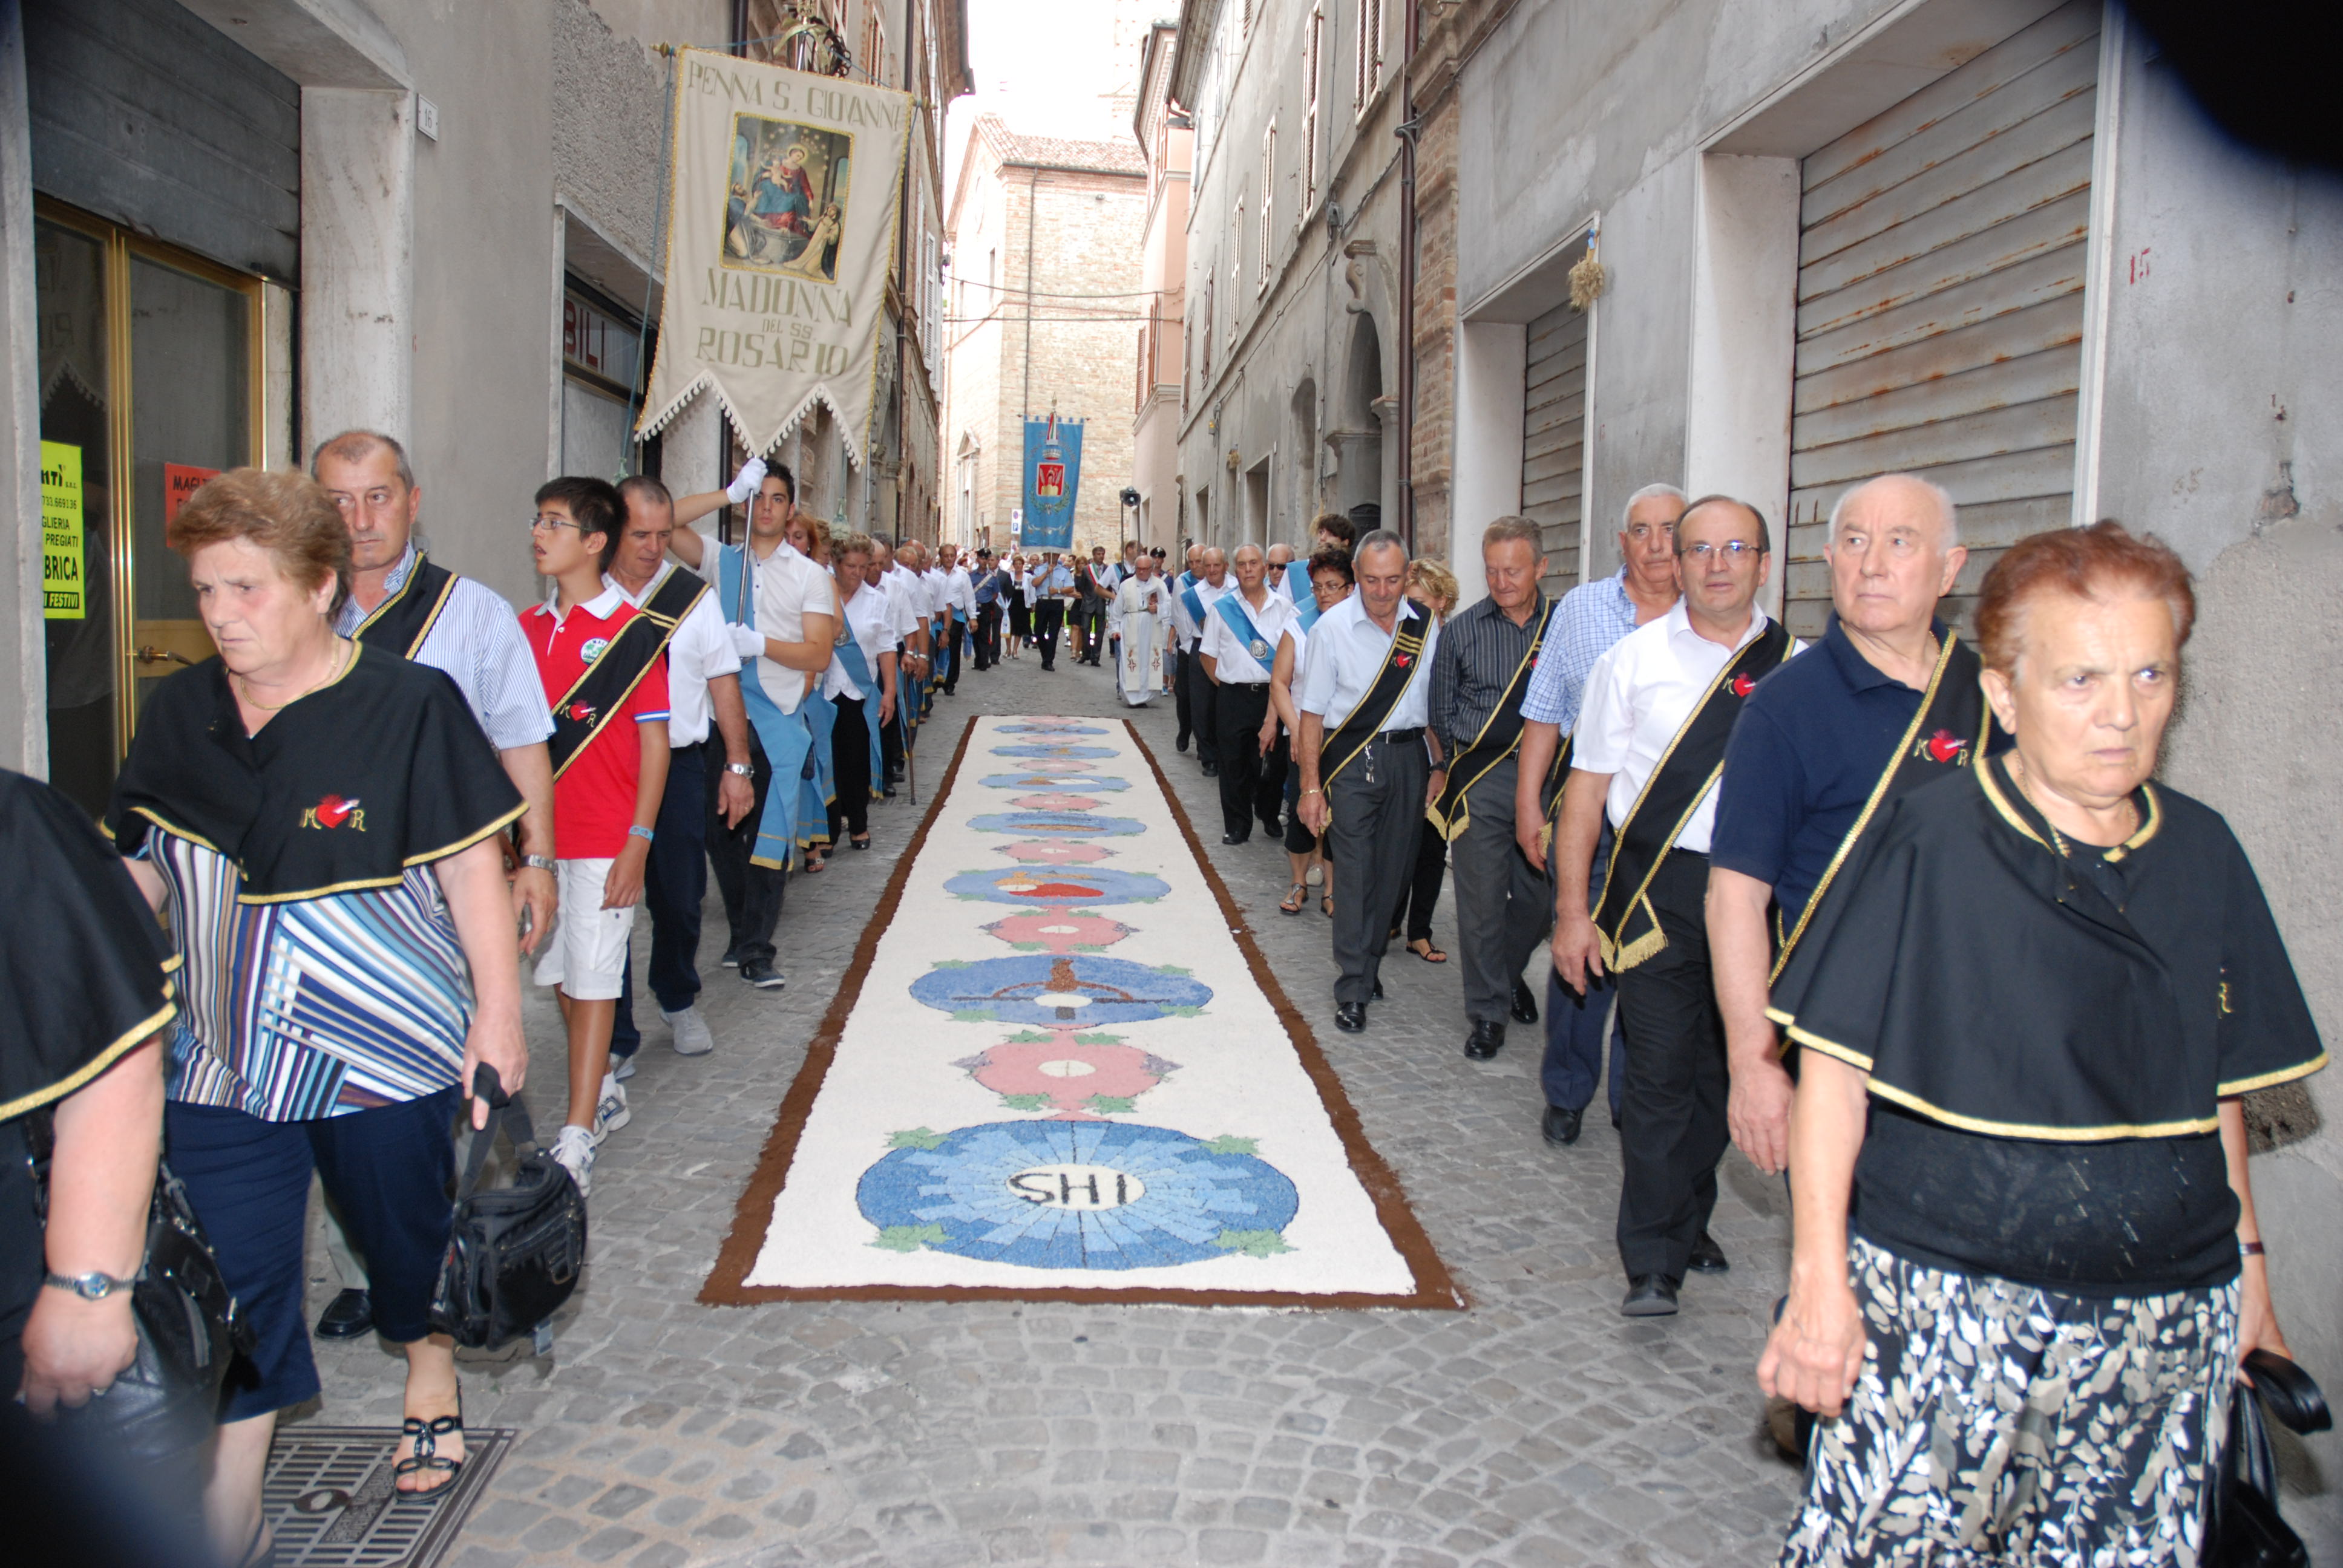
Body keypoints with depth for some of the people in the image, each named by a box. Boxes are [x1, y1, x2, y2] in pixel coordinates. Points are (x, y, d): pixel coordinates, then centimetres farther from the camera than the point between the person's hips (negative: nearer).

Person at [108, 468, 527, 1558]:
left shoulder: (408, 706, -11)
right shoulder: (179, 713, 3)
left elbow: (472, 871, -9)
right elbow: (137, 875, 12)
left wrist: (498, 1015, -9)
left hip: (387, 1052, -3)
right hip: (222, 1060, 3)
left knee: (407, 1229, 17)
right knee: (231, 1286, 4)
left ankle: (432, 1377, 47)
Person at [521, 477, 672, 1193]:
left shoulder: (635, 631, -8)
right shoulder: (527, 629, 8)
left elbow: (654, 742, -8)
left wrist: (637, 844, -12)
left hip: (606, 837, -6)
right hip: (539, 833, 6)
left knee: (591, 979, -3)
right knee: (559, 973, 14)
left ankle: (576, 1141, 2)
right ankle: (605, 1093, 33)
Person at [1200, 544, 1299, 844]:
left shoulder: (1283, 608, 4)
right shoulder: (1221, 608, 3)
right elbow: (1208, 654, 8)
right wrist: (1225, 684, 4)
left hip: (1272, 694, 1)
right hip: (1234, 696, 0)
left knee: (1273, 760, 7)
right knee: (1234, 763, 4)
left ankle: (1270, 815, 28)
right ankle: (1237, 825, 16)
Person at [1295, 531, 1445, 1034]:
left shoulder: (1425, 625, 2)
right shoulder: (1333, 627, -7)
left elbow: (1436, 701, 12)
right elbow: (1313, 712, -5)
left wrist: (1438, 767, 8)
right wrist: (1311, 786, -6)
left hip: (1409, 755, 3)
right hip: (1353, 756, -3)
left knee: (1394, 869, 11)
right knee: (1355, 873, -4)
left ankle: (1368, 964, 29)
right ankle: (1353, 990, 4)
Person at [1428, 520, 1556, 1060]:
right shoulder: (1461, 631, 3)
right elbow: (1442, 712, 11)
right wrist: (1470, 758, 4)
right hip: (1483, 779, -1)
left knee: (1540, 894, 11)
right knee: (1482, 897, 1)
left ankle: (1509, 973, 39)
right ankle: (1487, 1010, 15)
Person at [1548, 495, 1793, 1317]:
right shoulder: (1633, 661, 0)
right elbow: (1587, 789, 1)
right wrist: (1572, 911, -2)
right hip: (1659, 886, -2)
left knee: (1722, 1069, 14)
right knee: (1661, 1070, -1)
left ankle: (1688, 1223, 35)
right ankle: (1654, 1260, 11)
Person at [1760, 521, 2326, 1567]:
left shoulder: (2202, 852, 6)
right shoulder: (1928, 840, -10)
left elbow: (2217, 1087, 16)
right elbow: (1833, 1070, -10)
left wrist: (2247, 1262, 15)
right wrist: (1821, 1281, -13)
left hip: (2165, 1324, 5)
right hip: (1941, 1309, -4)